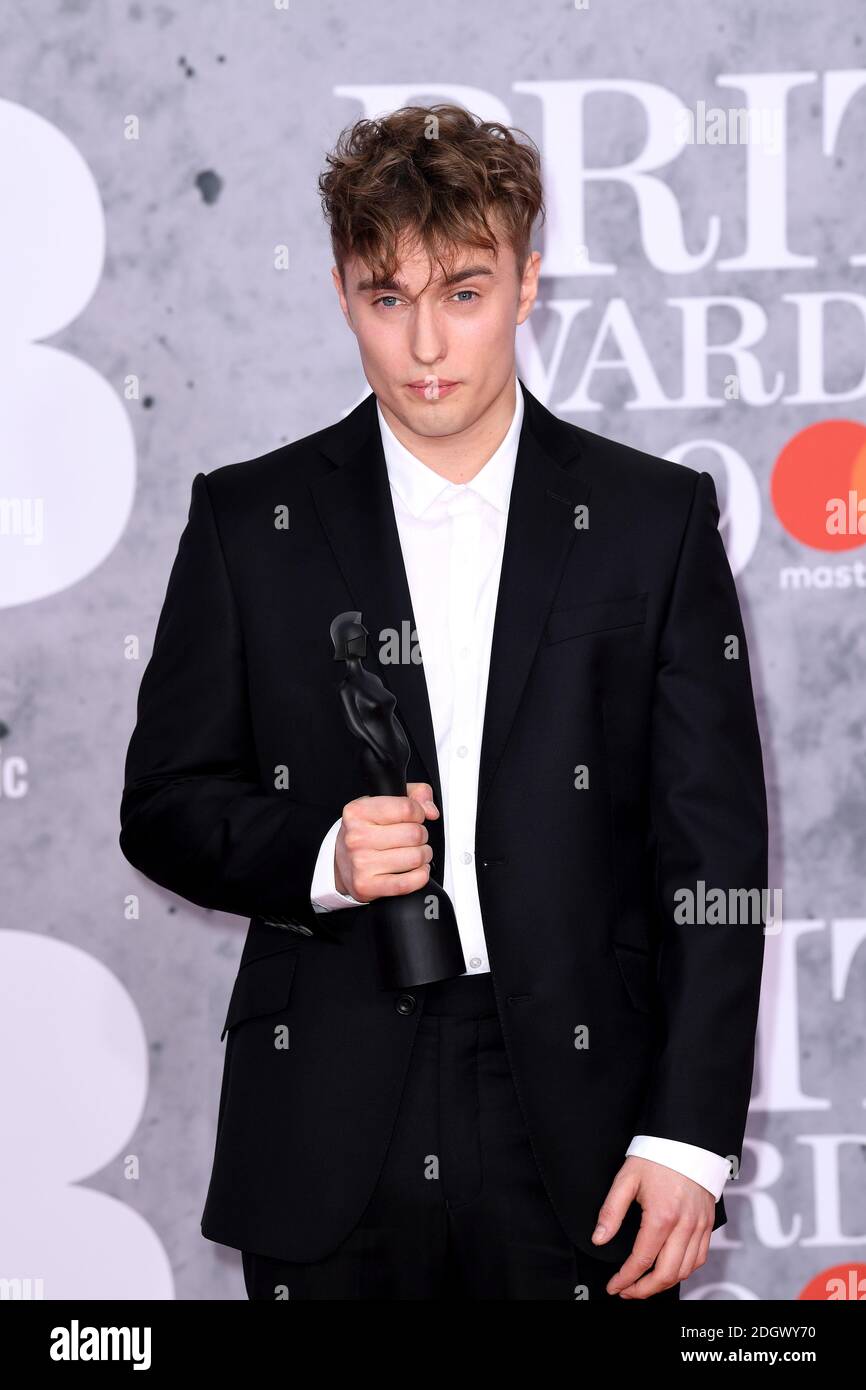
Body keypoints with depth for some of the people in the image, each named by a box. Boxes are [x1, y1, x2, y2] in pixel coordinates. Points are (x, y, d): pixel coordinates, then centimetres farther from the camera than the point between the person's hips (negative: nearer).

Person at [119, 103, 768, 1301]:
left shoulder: (655, 518, 2)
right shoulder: (250, 522, 5)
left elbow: (712, 853, 1)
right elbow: (165, 806, 8)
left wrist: (689, 1136, -6)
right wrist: (317, 857, -13)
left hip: (577, 1142, 0)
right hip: (326, 1146, 1)